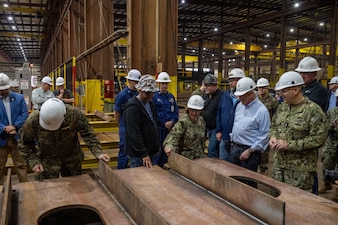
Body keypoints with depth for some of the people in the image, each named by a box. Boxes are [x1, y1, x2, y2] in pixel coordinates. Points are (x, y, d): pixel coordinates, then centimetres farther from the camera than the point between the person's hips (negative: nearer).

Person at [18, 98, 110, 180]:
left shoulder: (74, 114, -28)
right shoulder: (33, 120, -25)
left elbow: (88, 134, -17)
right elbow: (25, 144, -8)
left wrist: (98, 153, -25)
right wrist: (33, 161, -14)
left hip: (72, 158, 1)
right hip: (47, 160, -1)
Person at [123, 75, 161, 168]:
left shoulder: (151, 104, 11)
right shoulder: (132, 108, -19)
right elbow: (134, 134, -23)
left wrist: (158, 145, 17)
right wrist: (144, 154, -23)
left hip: (150, 150, 9)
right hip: (138, 154, -8)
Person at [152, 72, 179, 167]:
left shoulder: (171, 96, 13)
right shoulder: (154, 97, -4)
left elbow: (176, 111, 10)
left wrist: (172, 121, -7)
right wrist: (165, 123, -12)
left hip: (171, 127, 5)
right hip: (159, 128, -5)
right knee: (158, 149, -2)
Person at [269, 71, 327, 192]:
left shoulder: (313, 110, -14)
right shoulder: (282, 107, 9)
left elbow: (319, 139, -18)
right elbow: (274, 126, 21)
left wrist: (290, 145, -21)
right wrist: (273, 137, -3)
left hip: (300, 169, -7)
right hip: (279, 164, 7)